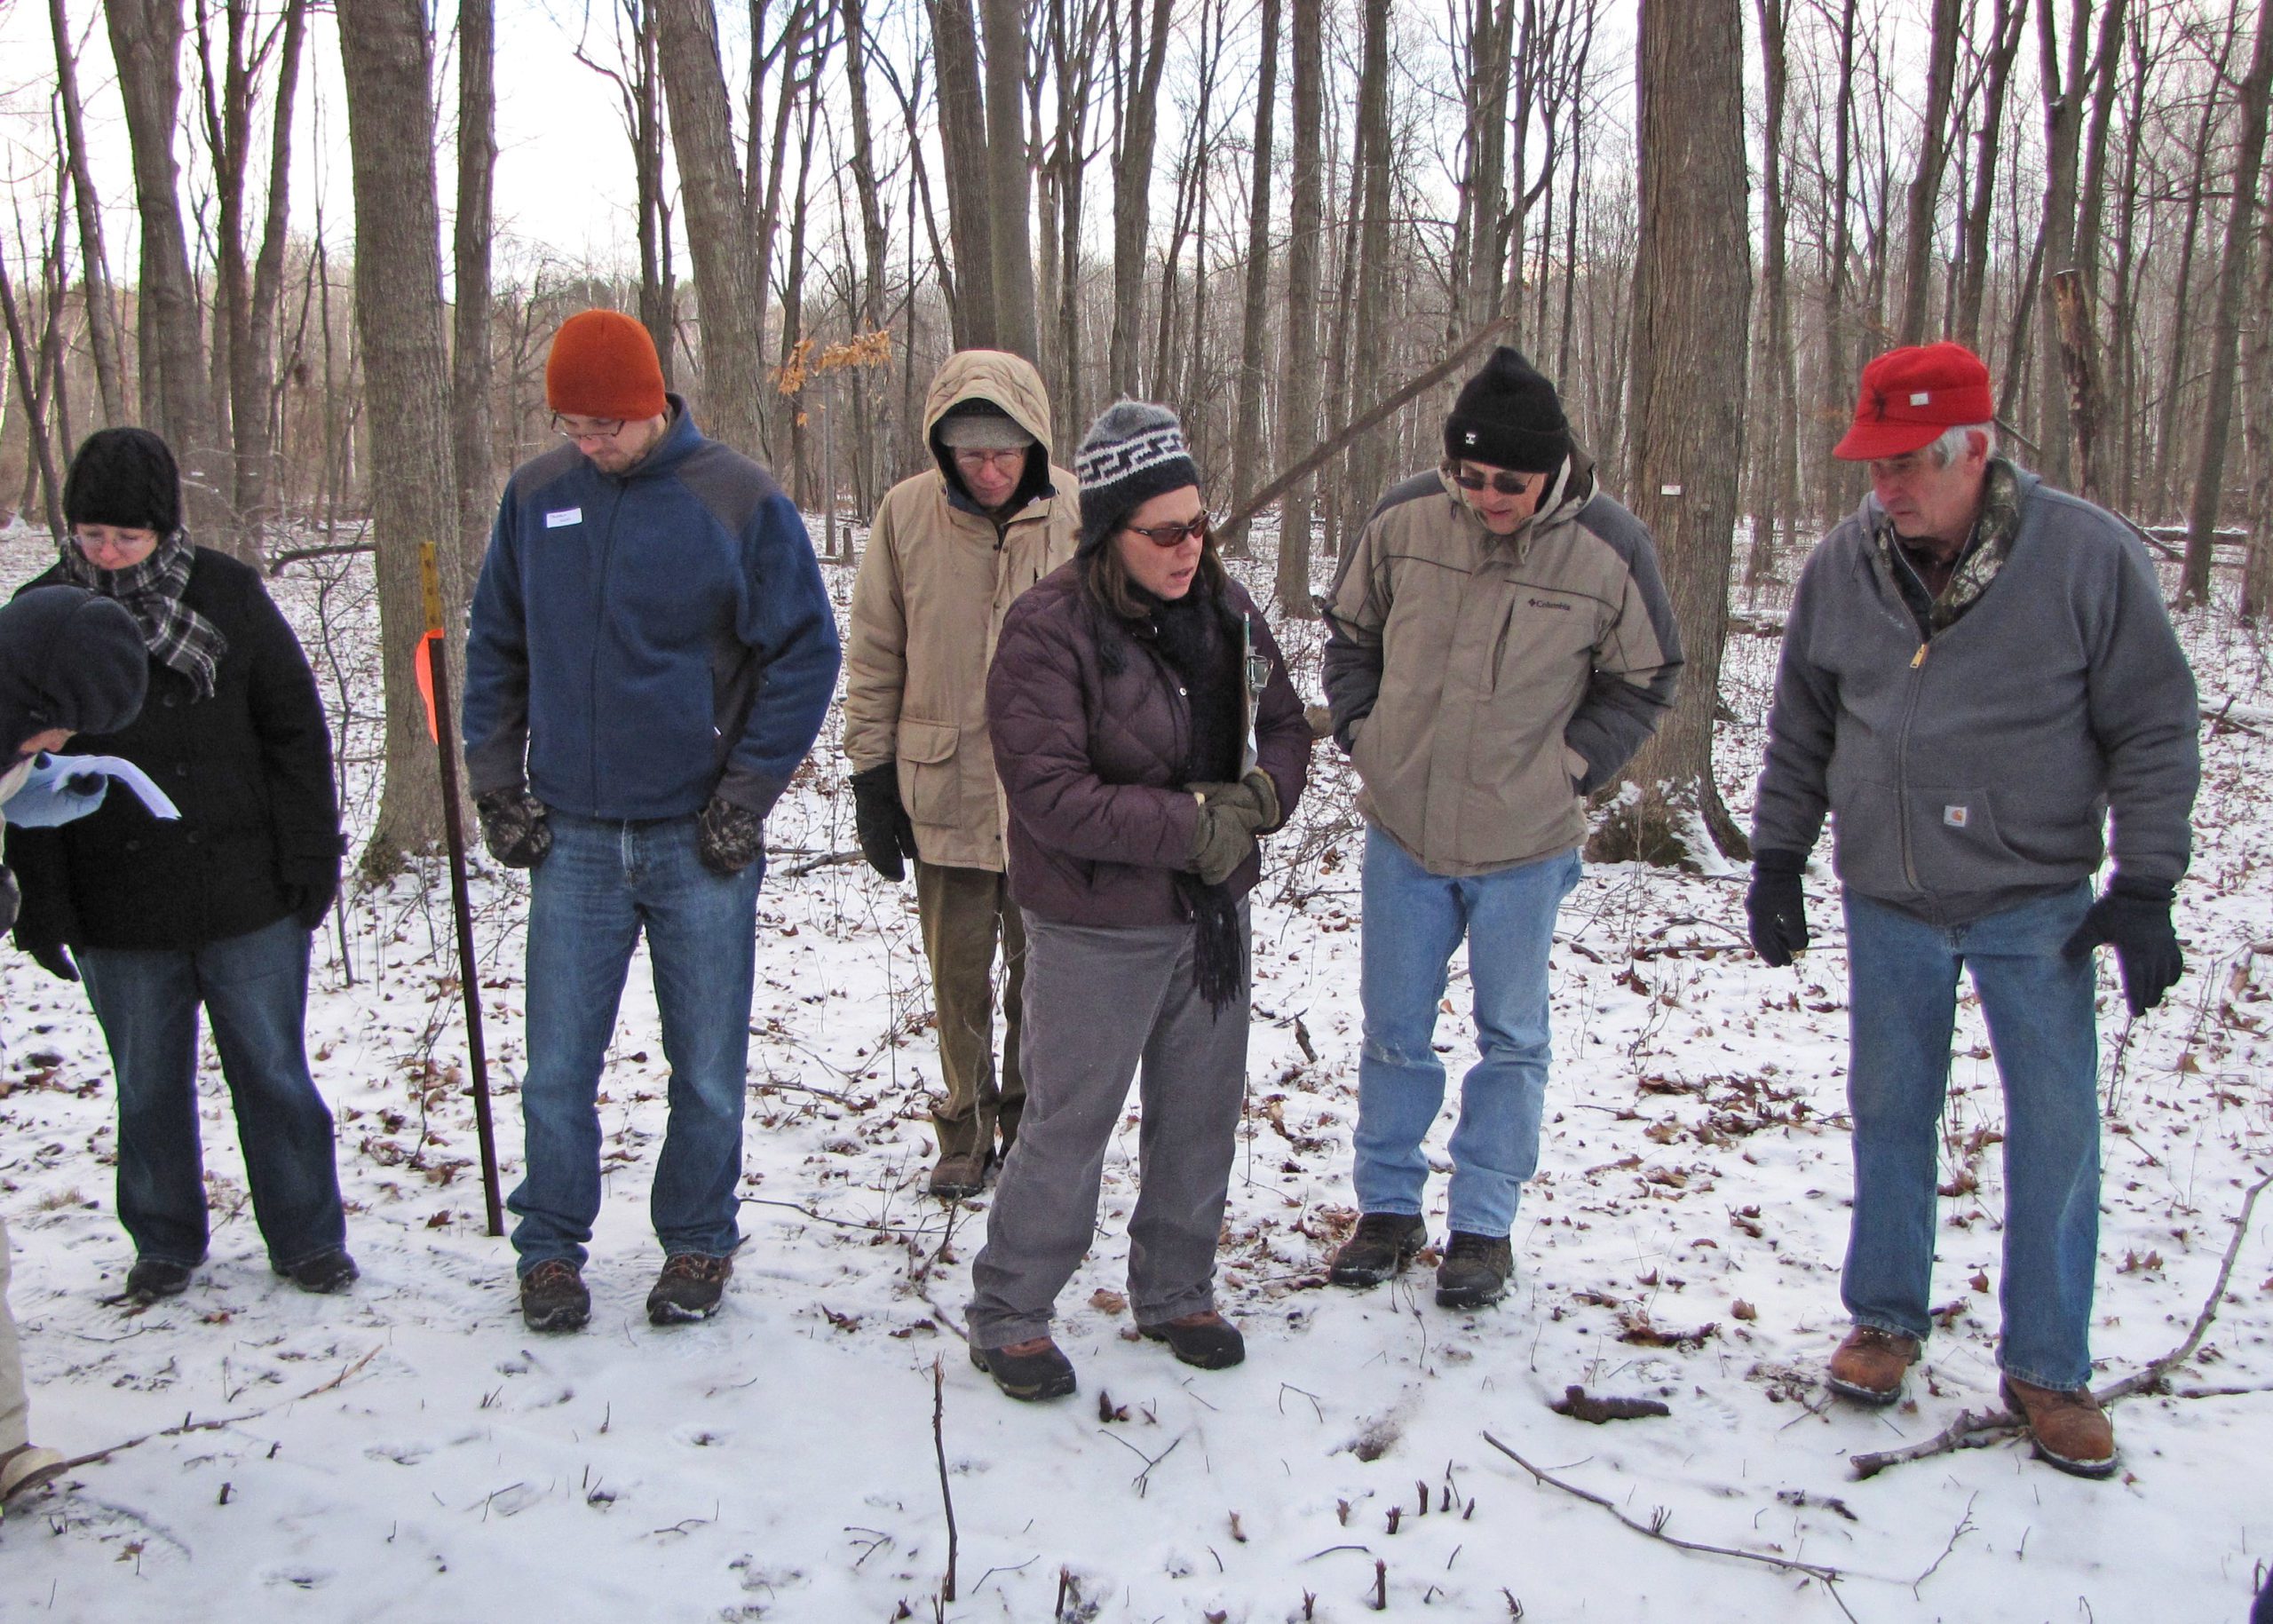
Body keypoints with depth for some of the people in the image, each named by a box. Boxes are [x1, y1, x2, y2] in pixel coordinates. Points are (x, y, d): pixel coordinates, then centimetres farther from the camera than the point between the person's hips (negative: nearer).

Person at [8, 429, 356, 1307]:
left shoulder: (225, 591, -2)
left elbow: (294, 727, 2)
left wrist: (310, 854, -2)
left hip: (248, 899, -1)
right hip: (119, 913, 1)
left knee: (273, 1071, 8)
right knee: (148, 1085, 13)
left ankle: (308, 1237, 22)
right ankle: (165, 1245, 30)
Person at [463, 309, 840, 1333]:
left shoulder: (739, 501, -6)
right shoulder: (535, 497, 4)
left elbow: (806, 654, -4)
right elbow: (493, 651, 12)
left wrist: (745, 796, -8)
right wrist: (497, 786, 5)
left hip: (700, 841, -2)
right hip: (572, 838, 2)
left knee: (707, 1069, 8)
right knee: (557, 1068, 7)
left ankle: (697, 1243, 27)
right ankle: (551, 1249, 25)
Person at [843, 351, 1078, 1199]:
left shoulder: (1078, 514, -7)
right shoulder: (906, 514, -6)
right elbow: (874, 658, 2)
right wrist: (872, 775, 1)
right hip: (944, 787, 0)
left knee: (1042, 968, 12)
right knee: (958, 972, 9)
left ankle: (1028, 1118, 31)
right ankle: (966, 1129, 26)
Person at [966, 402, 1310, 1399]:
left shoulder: (1224, 608, 2)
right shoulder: (1047, 632, -18)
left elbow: (1283, 728, 10)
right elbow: (1051, 794, -23)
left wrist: (1258, 798, -13)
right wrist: (1196, 824, -22)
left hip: (1212, 914, 7)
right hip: (1096, 932, -6)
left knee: (1200, 1114, 17)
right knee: (1068, 1128, 5)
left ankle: (1175, 1293, 37)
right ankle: (1007, 1313, 24)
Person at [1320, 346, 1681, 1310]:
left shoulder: (1609, 550, -12)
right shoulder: (1403, 520, -7)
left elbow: (1644, 680, 2)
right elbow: (1350, 633, 10)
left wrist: (1569, 767, -7)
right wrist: (1360, 732, 0)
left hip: (1526, 842, -1)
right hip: (1402, 829, 2)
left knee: (1511, 1040, 10)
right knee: (1393, 1030, 11)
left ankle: (1484, 1224, 25)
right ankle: (1387, 1207, 28)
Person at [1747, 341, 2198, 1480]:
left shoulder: (2086, 555, -10)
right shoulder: (1840, 568, -2)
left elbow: (2152, 730, -5)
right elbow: (1799, 731, 10)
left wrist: (2144, 885, -10)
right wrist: (1776, 859, 8)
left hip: (2036, 903, -2)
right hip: (1888, 903, 2)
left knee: (2057, 1134, 3)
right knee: (1889, 1115, 12)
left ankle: (2046, 1369, 18)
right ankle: (1886, 1319, 29)